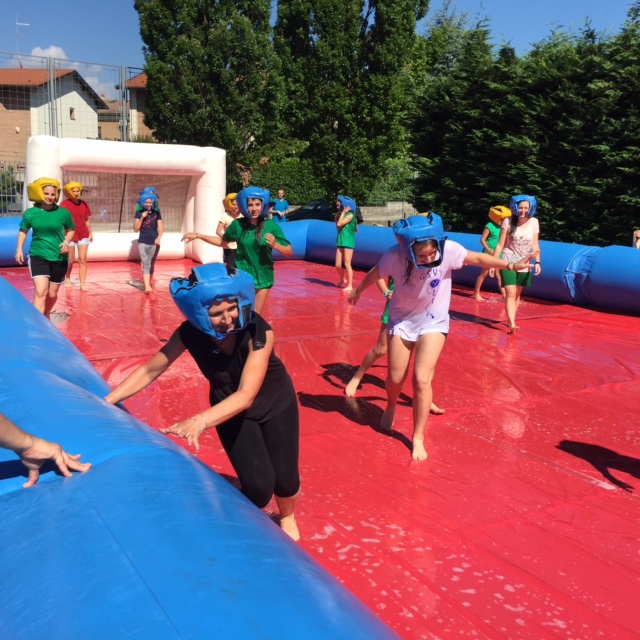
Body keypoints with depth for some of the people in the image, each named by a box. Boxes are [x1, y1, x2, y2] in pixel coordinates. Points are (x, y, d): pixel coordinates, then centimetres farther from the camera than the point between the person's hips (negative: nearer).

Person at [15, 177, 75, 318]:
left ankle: (46, 316, 41)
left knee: (52, 294, 13)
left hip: (58, 258, 1)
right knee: (41, 292, -17)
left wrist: (66, 242, -8)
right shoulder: (30, 213, -3)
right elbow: (23, 230, 12)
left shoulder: (63, 213, -4)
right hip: (38, 256, -1)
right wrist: (19, 249, 4)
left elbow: (71, 230, 11)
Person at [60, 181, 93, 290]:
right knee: (70, 260, 7)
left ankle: (82, 284, -5)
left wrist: (90, 233, 14)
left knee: (82, 259, -4)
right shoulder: (64, 204, -9)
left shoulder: (84, 204, 4)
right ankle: (68, 279, 32)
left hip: (83, 235, 3)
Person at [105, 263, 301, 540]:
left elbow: (246, 395, -45)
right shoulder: (190, 333, -27)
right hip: (230, 410, 1)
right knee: (258, 484, -12)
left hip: (275, 403, -1)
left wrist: (200, 421, -59)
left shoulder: (258, 331, -37)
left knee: (284, 479, 1)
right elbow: (149, 370, -15)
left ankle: (287, 519, 37)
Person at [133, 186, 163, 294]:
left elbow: (161, 228, -3)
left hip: (154, 243, 2)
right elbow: (136, 229, -3)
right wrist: (142, 218, -15)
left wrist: (159, 237, -21)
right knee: (146, 264, -13)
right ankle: (147, 287, -22)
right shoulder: (139, 213, 0)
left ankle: (149, 283, 30)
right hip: (143, 242, -2)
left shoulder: (156, 213, 2)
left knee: (151, 265, 13)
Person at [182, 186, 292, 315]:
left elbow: (289, 252, -8)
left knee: (256, 315, 12)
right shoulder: (238, 224, -7)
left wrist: (275, 245, -27)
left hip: (263, 276, 0)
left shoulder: (271, 226, -11)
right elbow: (222, 242, 12)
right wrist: (198, 236, 9)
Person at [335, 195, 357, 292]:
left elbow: (339, 224, -18)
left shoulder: (350, 215, -10)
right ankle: (343, 280, 31)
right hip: (340, 242, 7)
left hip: (348, 242, -7)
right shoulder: (341, 215, 13)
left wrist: (343, 212, -10)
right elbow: (337, 226, 7)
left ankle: (350, 285, -3)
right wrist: (338, 215, 6)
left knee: (347, 264, -7)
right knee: (338, 265, 7)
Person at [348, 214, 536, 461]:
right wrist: (358, 291, 13)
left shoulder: (448, 249, -26)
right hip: (401, 321, 1)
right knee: (395, 378, 9)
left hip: (433, 323, -1)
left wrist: (510, 265, -11)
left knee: (422, 379, -11)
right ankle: (391, 407, 46)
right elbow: (375, 273, -4)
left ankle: (418, 437, 7)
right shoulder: (394, 256, -24)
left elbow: (478, 258, -9)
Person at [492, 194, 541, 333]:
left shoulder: (534, 222, -1)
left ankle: (510, 320, 26)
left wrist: (537, 262, -8)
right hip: (508, 262, -4)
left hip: (524, 264, 4)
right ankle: (512, 324, -21)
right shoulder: (508, 222, -9)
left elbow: (535, 245, 2)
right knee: (510, 294, -14)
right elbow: (500, 244, -6)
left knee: (517, 294, 12)